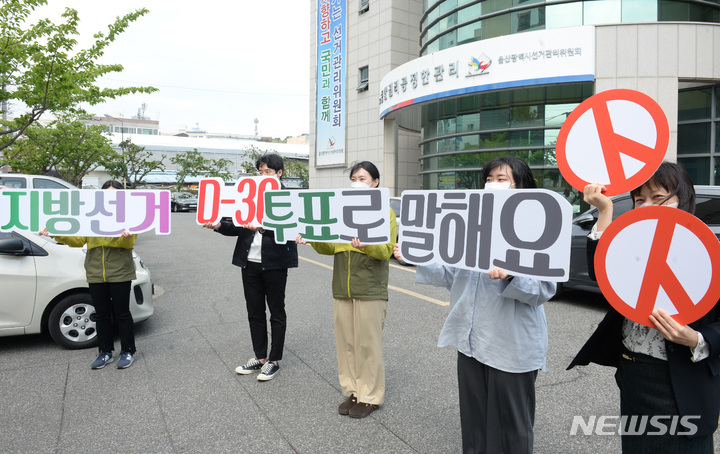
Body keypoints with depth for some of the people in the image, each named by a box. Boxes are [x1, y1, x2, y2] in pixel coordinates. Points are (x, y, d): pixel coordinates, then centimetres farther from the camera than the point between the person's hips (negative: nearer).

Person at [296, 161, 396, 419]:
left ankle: (370, 396, 17)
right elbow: (329, 247, 10)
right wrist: (313, 240, -10)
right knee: (346, 342, 10)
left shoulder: (384, 211, 0)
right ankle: (352, 392, 25)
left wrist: (365, 245, -30)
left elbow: (386, 250, -11)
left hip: (370, 289, -4)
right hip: (342, 288, 5)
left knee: (368, 343, 2)